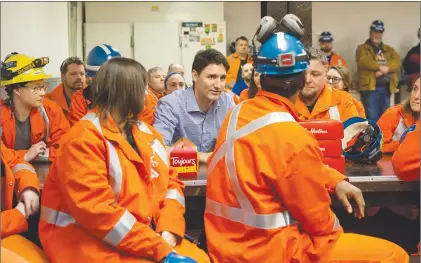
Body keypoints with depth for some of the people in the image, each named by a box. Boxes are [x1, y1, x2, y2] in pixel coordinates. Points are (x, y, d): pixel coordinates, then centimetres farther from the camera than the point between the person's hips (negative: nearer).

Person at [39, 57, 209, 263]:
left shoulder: (146, 133, 11)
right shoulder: (83, 139, -14)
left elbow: (170, 181, 9)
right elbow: (96, 211, -22)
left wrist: (168, 230, -10)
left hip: (147, 236, 7)